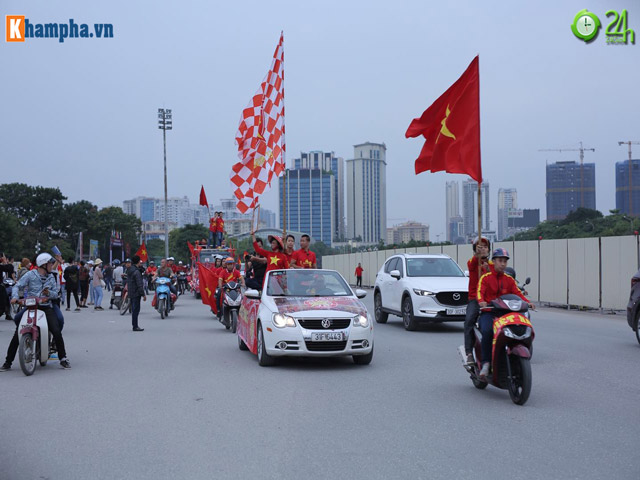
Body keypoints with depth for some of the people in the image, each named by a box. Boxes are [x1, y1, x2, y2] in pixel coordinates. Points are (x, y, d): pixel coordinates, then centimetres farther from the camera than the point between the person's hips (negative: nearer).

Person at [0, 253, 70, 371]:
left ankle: (63, 358, 2)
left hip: (46, 307, 3)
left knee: (57, 332, -12)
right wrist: (14, 297, -22)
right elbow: (17, 286, -4)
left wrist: (49, 293, -10)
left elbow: (56, 294, 12)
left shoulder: (51, 277, 14)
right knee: (17, 334, -9)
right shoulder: (30, 275, 1)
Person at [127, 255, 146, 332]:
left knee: (134, 309, 16)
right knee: (136, 309, -5)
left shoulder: (129, 269, 5)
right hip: (136, 293, -9)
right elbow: (139, 285, -21)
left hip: (131, 293, 9)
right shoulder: (136, 272, -20)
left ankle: (134, 324, 24)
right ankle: (135, 326, -3)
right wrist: (143, 294, -16)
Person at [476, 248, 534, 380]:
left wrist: (527, 302, -14)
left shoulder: (509, 279, 18)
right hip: (488, 313, -4)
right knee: (487, 331, -34)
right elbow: (480, 291, -10)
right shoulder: (485, 278, 6)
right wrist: (481, 301, -32)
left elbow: (517, 293, 6)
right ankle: (486, 363, -23)